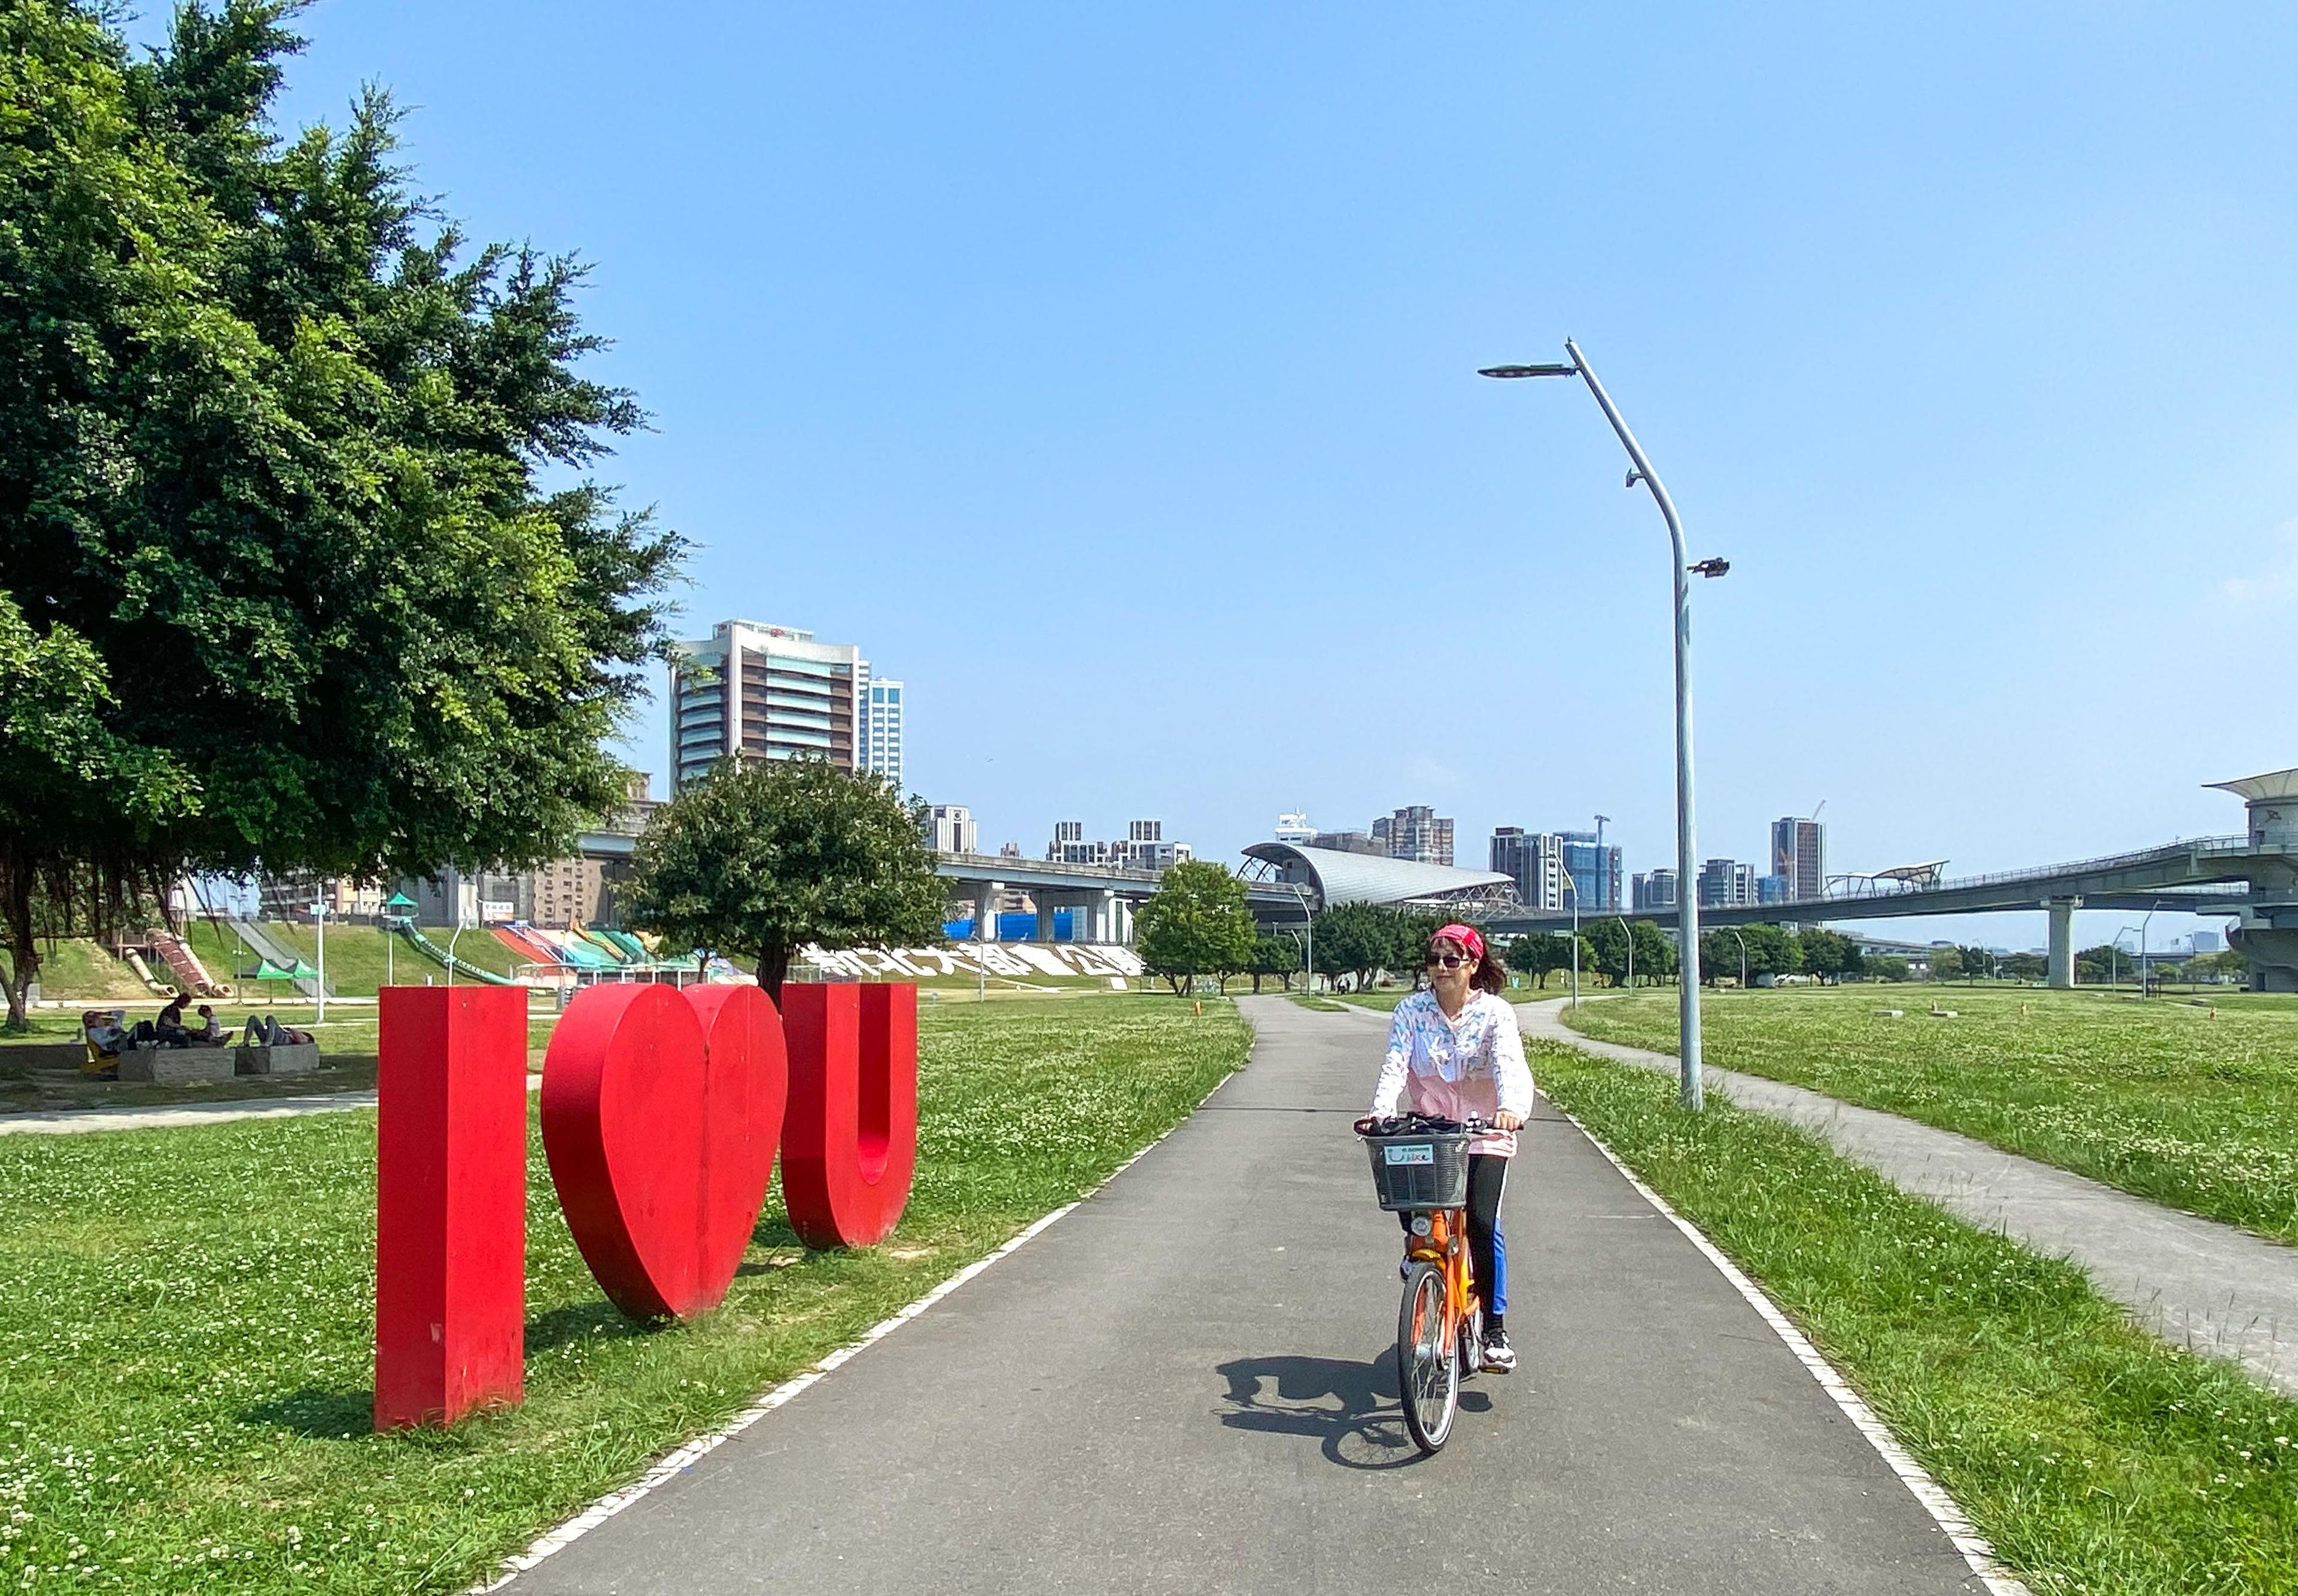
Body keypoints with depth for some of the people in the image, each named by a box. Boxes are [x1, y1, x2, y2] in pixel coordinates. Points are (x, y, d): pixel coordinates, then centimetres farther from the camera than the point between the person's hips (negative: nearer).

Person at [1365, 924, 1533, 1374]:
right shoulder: (1411, 1011, 0)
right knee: (1411, 1211, -17)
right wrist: (1381, 1112, -30)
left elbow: (1510, 1064, -21)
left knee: (1481, 1220, -17)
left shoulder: (1495, 1012, -5)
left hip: (1483, 1134, -2)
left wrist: (1510, 1107, -42)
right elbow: (1395, 1065, -11)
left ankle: (1495, 1328, -2)